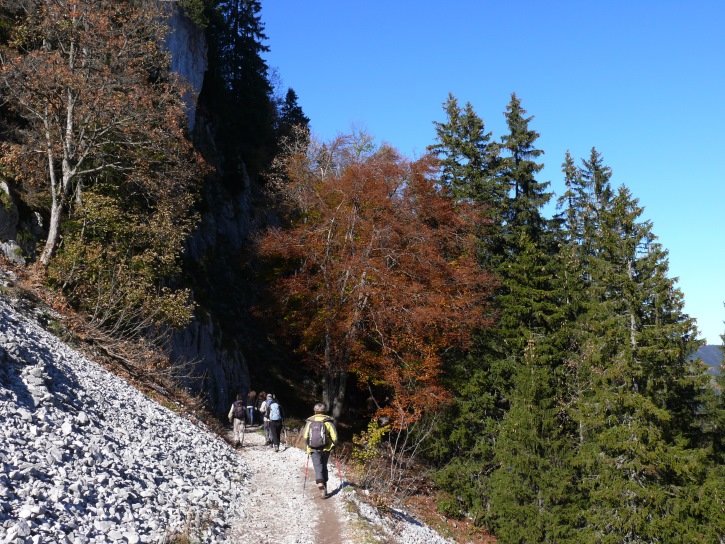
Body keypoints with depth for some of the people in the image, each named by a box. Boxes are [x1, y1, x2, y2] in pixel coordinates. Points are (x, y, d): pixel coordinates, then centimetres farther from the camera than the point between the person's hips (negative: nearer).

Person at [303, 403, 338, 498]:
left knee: (318, 467, -2)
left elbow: (305, 436, -5)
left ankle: (320, 485, -23)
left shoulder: (309, 422, -1)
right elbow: (334, 437, -7)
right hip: (325, 449, 1)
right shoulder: (328, 422, -4)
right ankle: (324, 485, 26)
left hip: (313, 450, -1)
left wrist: (309, 445, 11)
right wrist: (332, 446, 9)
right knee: (324, 466, 20)